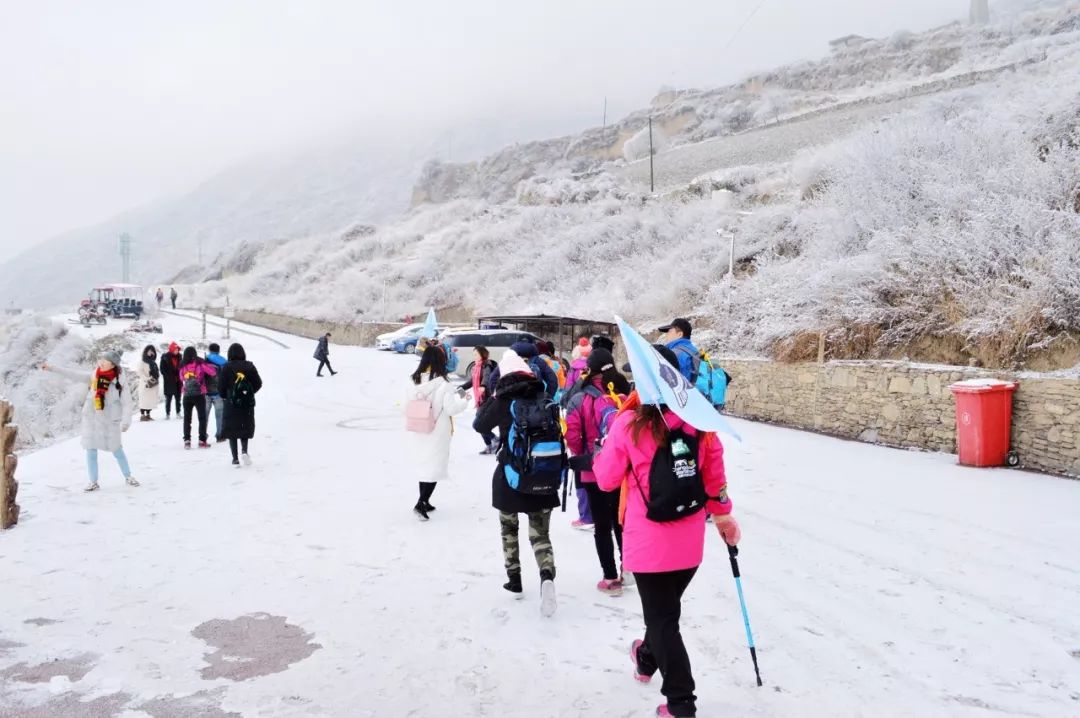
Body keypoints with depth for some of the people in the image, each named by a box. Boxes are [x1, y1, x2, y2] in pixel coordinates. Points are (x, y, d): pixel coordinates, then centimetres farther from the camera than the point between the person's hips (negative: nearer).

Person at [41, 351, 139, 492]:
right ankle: (93, 482, 18)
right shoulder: (94, 377, -2)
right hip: (91, 420, 3)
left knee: (117, 450, 8)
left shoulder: (119, 381, -13)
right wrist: (51, 368, -2)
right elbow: (74, 375, 1)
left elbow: (128, 403, -13)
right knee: (91, 451, 6)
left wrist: (126, 421, -21)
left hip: (110, 422, -3)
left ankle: (128, 476, 27)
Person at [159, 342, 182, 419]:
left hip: (178, 381, 4)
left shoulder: (179, 357, 7)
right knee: (168, 398, 1)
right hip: (169, 382, -4)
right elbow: (163, 370, -5)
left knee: (178, 398, 8)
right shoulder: (165, 357, -5)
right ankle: (167, 414, 7)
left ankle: (178, 413, 15)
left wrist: (179, 377, 2)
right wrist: (170, 377, -12)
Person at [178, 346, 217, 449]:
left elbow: (181, 379, 9)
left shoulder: (182, 366, 2)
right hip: (199, 395, -3)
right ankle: (202, 441, 4)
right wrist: (207, 364, 6)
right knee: (202, 417, 7)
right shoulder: (199, 364, -8)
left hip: (187, 396, 3)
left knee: (187, 418, 11)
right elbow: (213, 372, -10)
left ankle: (187, 440, 8)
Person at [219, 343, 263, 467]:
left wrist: (225, 396, 10)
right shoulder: (250, 366, -3)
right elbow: (258, 383, -1)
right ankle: (244, 451, -6)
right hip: (247, 403, 2)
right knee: (245, 428, 16)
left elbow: (221, 386, -9)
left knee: (231, 429, 7)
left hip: (231, 404, -2)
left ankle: (235, 458, 2)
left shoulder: (227, 367, -9)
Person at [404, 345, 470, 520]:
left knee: (423, 465, 18)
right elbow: (451, 408, -15)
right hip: (437, 432, -5)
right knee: (435, 466, 3)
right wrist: (463, 399, 2)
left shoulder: (414, 381, -2)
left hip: (418, 432, 5)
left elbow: (406, 408, 3)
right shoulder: (443, 383, -17)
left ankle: (425, 502, 26)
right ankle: (421, 503, -8)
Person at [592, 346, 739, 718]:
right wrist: (723, 516, 20)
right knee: (666, 608, 25)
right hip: (689, 541, 4)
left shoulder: (629, 423, -16)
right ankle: (647, 659, 50)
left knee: (662, 618, 9)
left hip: (649, 540, -4)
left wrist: (602, 453, 13)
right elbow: (714, 477, 4)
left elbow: (606, 479, -6)